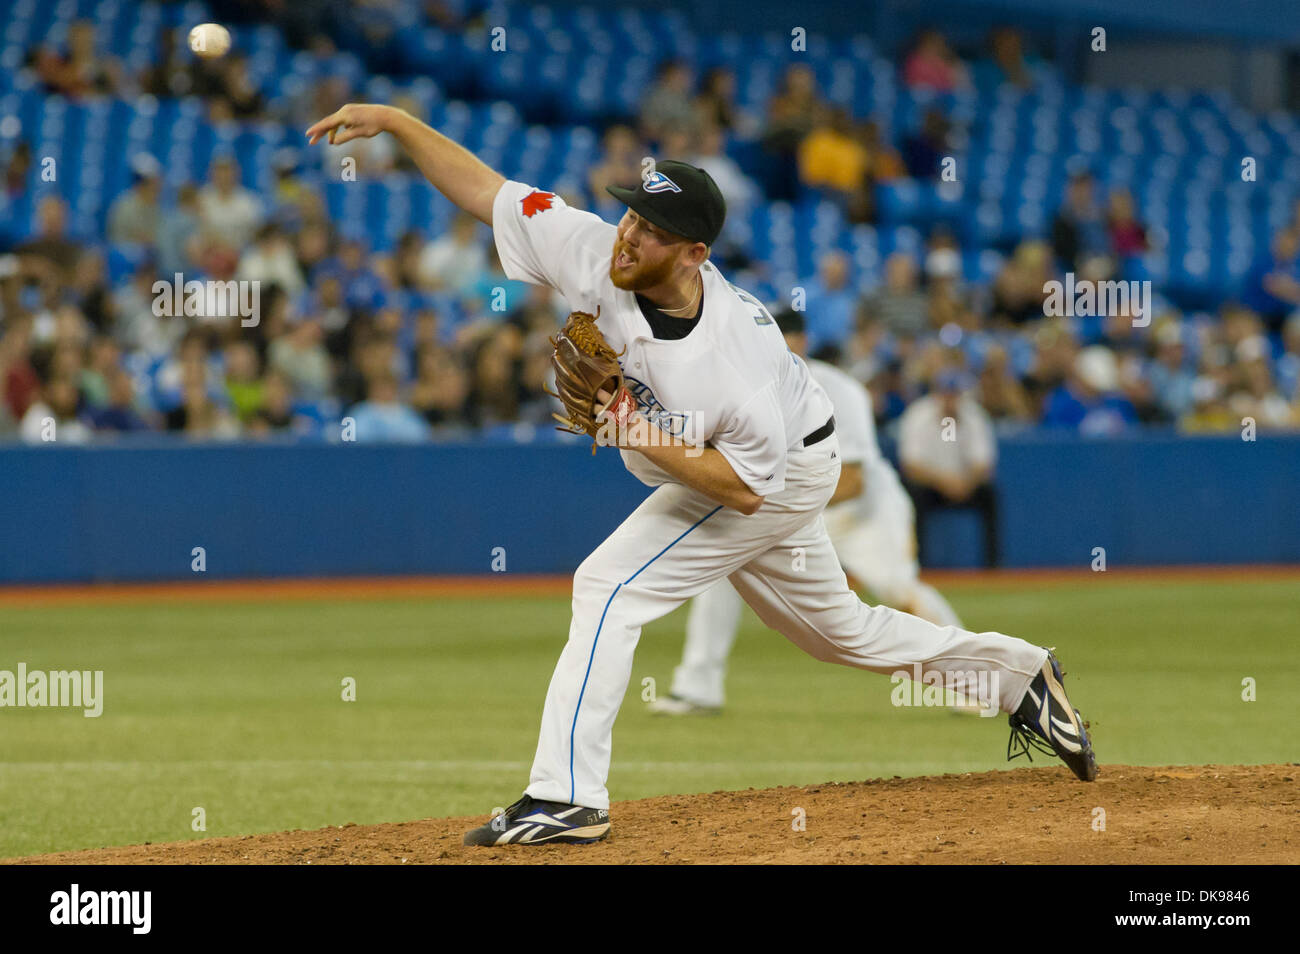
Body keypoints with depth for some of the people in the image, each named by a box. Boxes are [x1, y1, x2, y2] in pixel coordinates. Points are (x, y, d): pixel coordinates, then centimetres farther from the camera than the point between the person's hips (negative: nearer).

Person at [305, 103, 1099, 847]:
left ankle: (568, 797, -16)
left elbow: (749, 486, -31)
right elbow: (487, 190, -19)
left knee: (611, 586, -18)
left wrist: (643, 438, -37)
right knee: (837, 627, 22)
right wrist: (394, 121, -28)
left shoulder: (738, 348, -39)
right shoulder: (595, 255, -24)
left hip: (787, 476, -8)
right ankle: (1019, 675, 40)